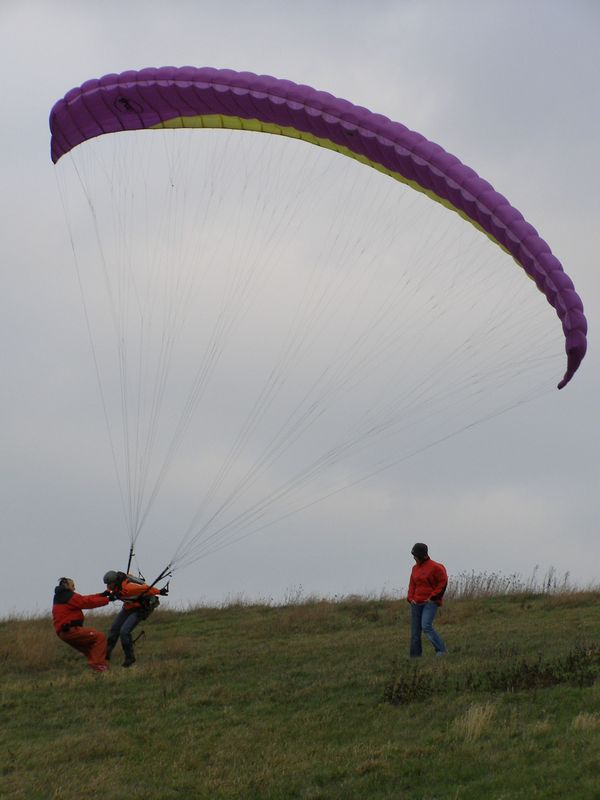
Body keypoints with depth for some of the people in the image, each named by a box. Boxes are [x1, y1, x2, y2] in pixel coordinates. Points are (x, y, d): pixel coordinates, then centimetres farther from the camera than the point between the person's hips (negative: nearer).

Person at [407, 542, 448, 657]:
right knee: (415, 632, 4)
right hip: (416, 603, 7)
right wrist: (411, 598, 4)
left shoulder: (435, 567, -8)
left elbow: (443, 582, -8)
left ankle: (441, 650, -17)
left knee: (426, 626, -24)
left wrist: (432, 597, -11)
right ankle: (415, 656, 9)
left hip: (430, 603, -7)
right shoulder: (415, 568, 12)